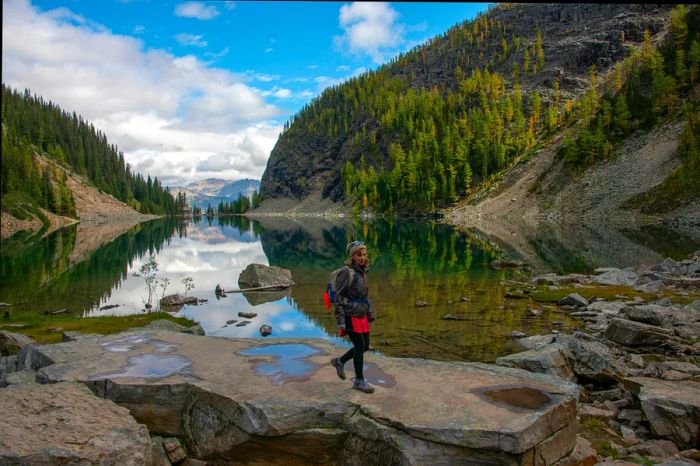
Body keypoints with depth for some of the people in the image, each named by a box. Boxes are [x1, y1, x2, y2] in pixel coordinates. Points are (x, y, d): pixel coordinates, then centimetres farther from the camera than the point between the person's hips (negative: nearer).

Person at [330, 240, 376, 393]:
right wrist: (341, 323, -18)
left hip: (362, 316, 8)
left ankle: (340, 361, 31)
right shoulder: (346, 272, -15)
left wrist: (370, 316, 15)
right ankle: (359, 381, 15)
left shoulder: (362, 272, 8)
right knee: (360, 346, -2)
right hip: (350, 316, -8)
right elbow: (338, 298, -15)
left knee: (365, 345, 11)